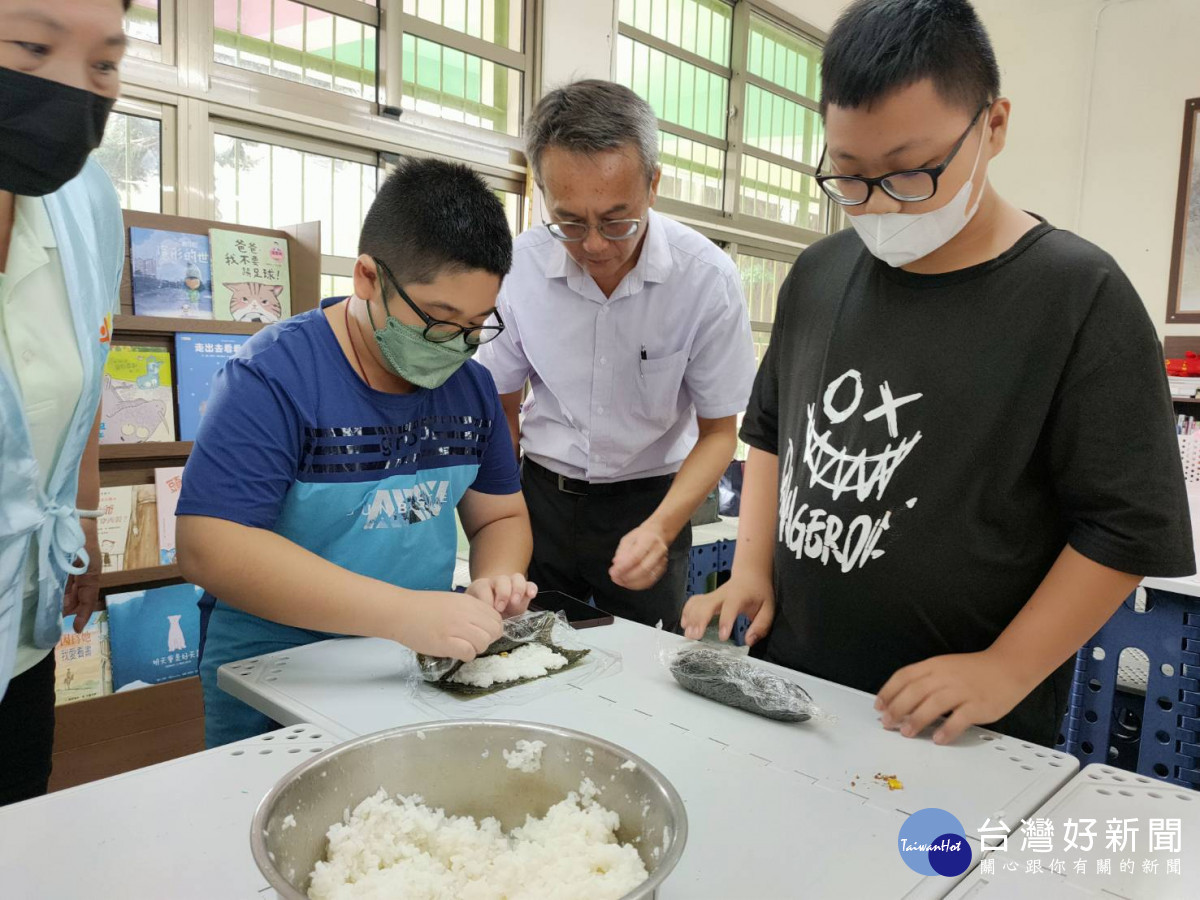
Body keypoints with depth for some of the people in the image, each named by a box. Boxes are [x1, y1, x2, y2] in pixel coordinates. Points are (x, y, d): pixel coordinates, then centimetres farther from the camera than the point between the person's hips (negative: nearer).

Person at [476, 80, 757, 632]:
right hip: (544, 496, 2)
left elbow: (718, 432, -8)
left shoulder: (707, 278, -17)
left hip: (650, 499, -1)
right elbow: (502, 409, 1)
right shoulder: (517, 267, -13)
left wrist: (660, 528, -24)